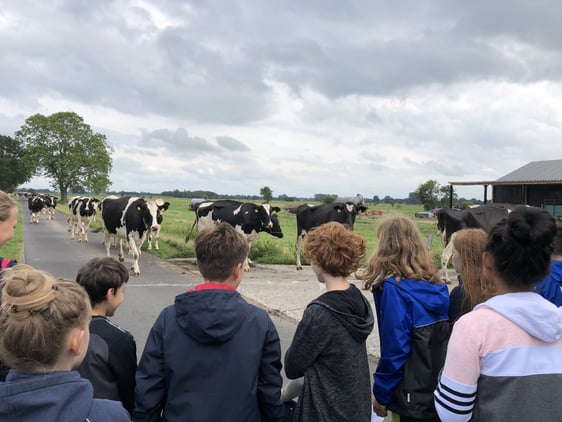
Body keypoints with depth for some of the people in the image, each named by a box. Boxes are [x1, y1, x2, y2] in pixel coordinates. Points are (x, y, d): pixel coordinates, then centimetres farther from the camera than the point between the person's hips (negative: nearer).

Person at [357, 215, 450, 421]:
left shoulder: (393, 287, -17)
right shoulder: (436, 284, 2)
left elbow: (394, 347, -18)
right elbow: (442, 337, 6)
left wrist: (381, 393, -6)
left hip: (414, 395, -6)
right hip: (440, 391, 6)